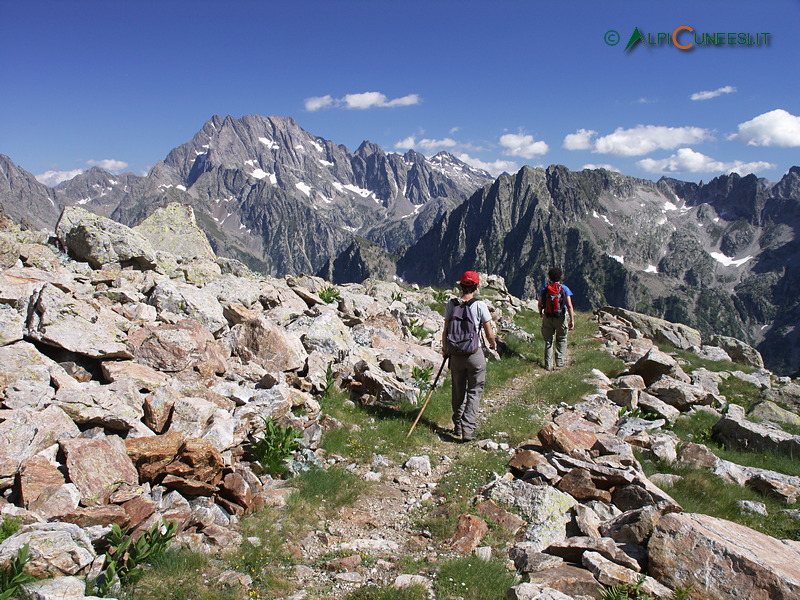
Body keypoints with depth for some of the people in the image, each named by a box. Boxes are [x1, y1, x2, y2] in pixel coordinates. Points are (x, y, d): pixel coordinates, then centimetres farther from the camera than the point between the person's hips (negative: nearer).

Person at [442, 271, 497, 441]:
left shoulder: (451, 305, -2)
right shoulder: (480, 305, -11)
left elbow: (445, 331, 2)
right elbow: (489, 333, -9)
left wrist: (444, 349, 19)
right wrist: (493, 344, 13)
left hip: (456, 355, 3)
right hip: (475, 355, -3)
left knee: (458, 392, 17)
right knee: (474, 392, 7)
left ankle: (458, 427, 28)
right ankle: (468, 429, 0)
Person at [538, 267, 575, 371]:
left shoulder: (544, 288, -1)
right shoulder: (564, 289, -6)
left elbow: (540, 304, 3)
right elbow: (569, 306, -12)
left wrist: (541, 313, 23)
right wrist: (572, 320, -8)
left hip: (547, 318, 2)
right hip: (561, 318, -1)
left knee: (548, 341, 9)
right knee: (561, 340, 16)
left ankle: (548, 365, 9)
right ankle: (560, 362, 12)